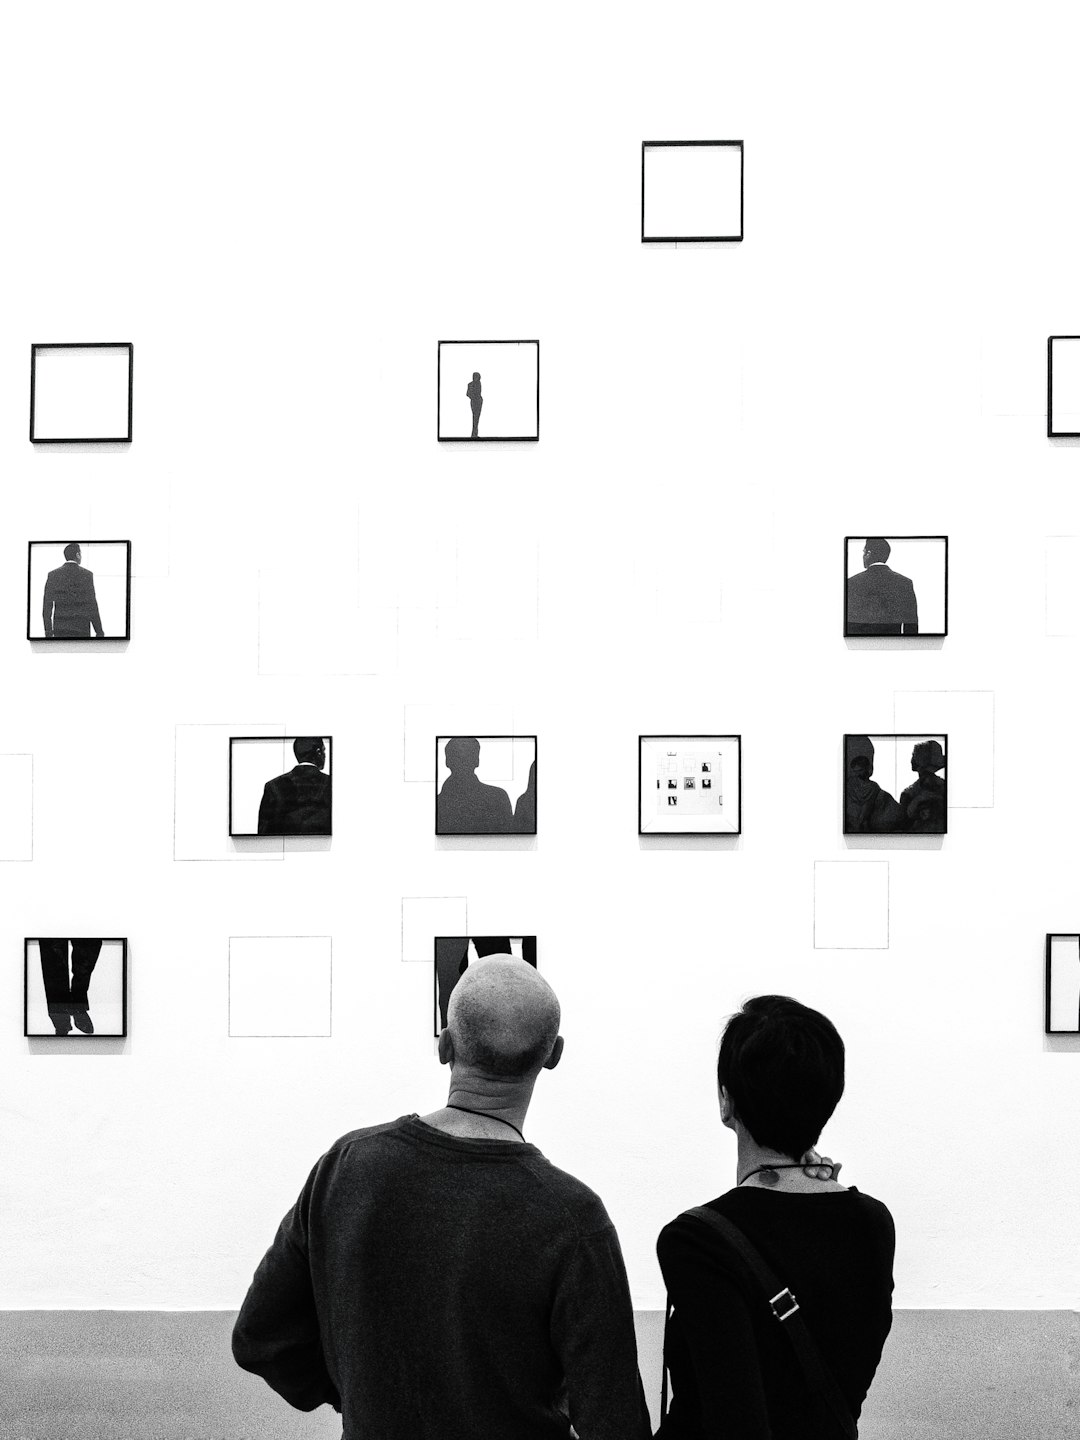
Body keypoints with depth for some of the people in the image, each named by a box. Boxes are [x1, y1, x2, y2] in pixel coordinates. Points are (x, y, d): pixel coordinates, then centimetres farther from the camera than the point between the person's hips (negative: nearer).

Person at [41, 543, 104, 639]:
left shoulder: (52, 575, 4)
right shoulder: (87, 575, -4)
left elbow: (47, 605, 2)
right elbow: (92, 605, -7)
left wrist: (48, 631, 7)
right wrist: (99, 632, -2)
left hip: (60, 628, 3)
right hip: (81, 629, -3)